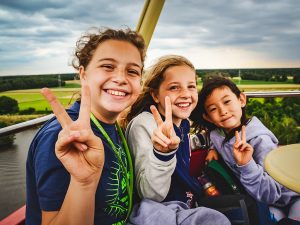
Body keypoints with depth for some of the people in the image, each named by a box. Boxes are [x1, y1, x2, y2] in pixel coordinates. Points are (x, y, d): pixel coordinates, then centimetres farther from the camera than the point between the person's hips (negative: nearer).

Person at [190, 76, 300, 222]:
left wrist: (247, 165, -41)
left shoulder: (260, 141, -26)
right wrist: (213, 149, -3)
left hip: (287, 200, -5)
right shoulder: (216, 133, -10)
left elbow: (270, 195, -27)